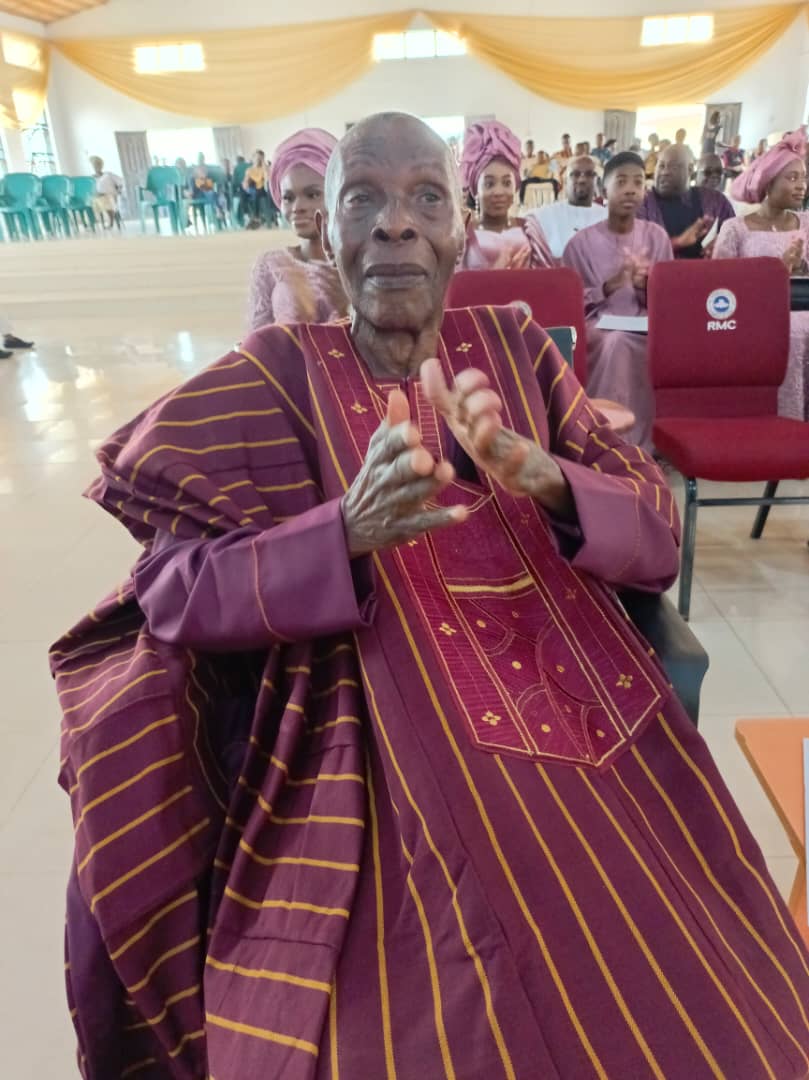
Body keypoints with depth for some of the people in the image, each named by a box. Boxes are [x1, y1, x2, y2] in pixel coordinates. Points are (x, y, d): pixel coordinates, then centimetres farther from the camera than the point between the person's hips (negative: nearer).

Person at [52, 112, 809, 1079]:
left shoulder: (514, 349, 5)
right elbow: (174, 593, -9)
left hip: (586, 717, 4)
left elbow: (657, 529, 0)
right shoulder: (278, 379, -3)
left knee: (694, 1000, 1)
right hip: (404, 746, -3)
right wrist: (348, 531, -26)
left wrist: (539, 476, -21)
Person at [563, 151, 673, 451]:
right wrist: (609, 286, -16)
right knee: (616, 342, -36)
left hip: (645, 326, 2)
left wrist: (646, 287, -12)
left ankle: (632, 443, -19)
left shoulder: (657, 236, 10)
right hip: (598, 326, -2)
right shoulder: (583, 241, 2)